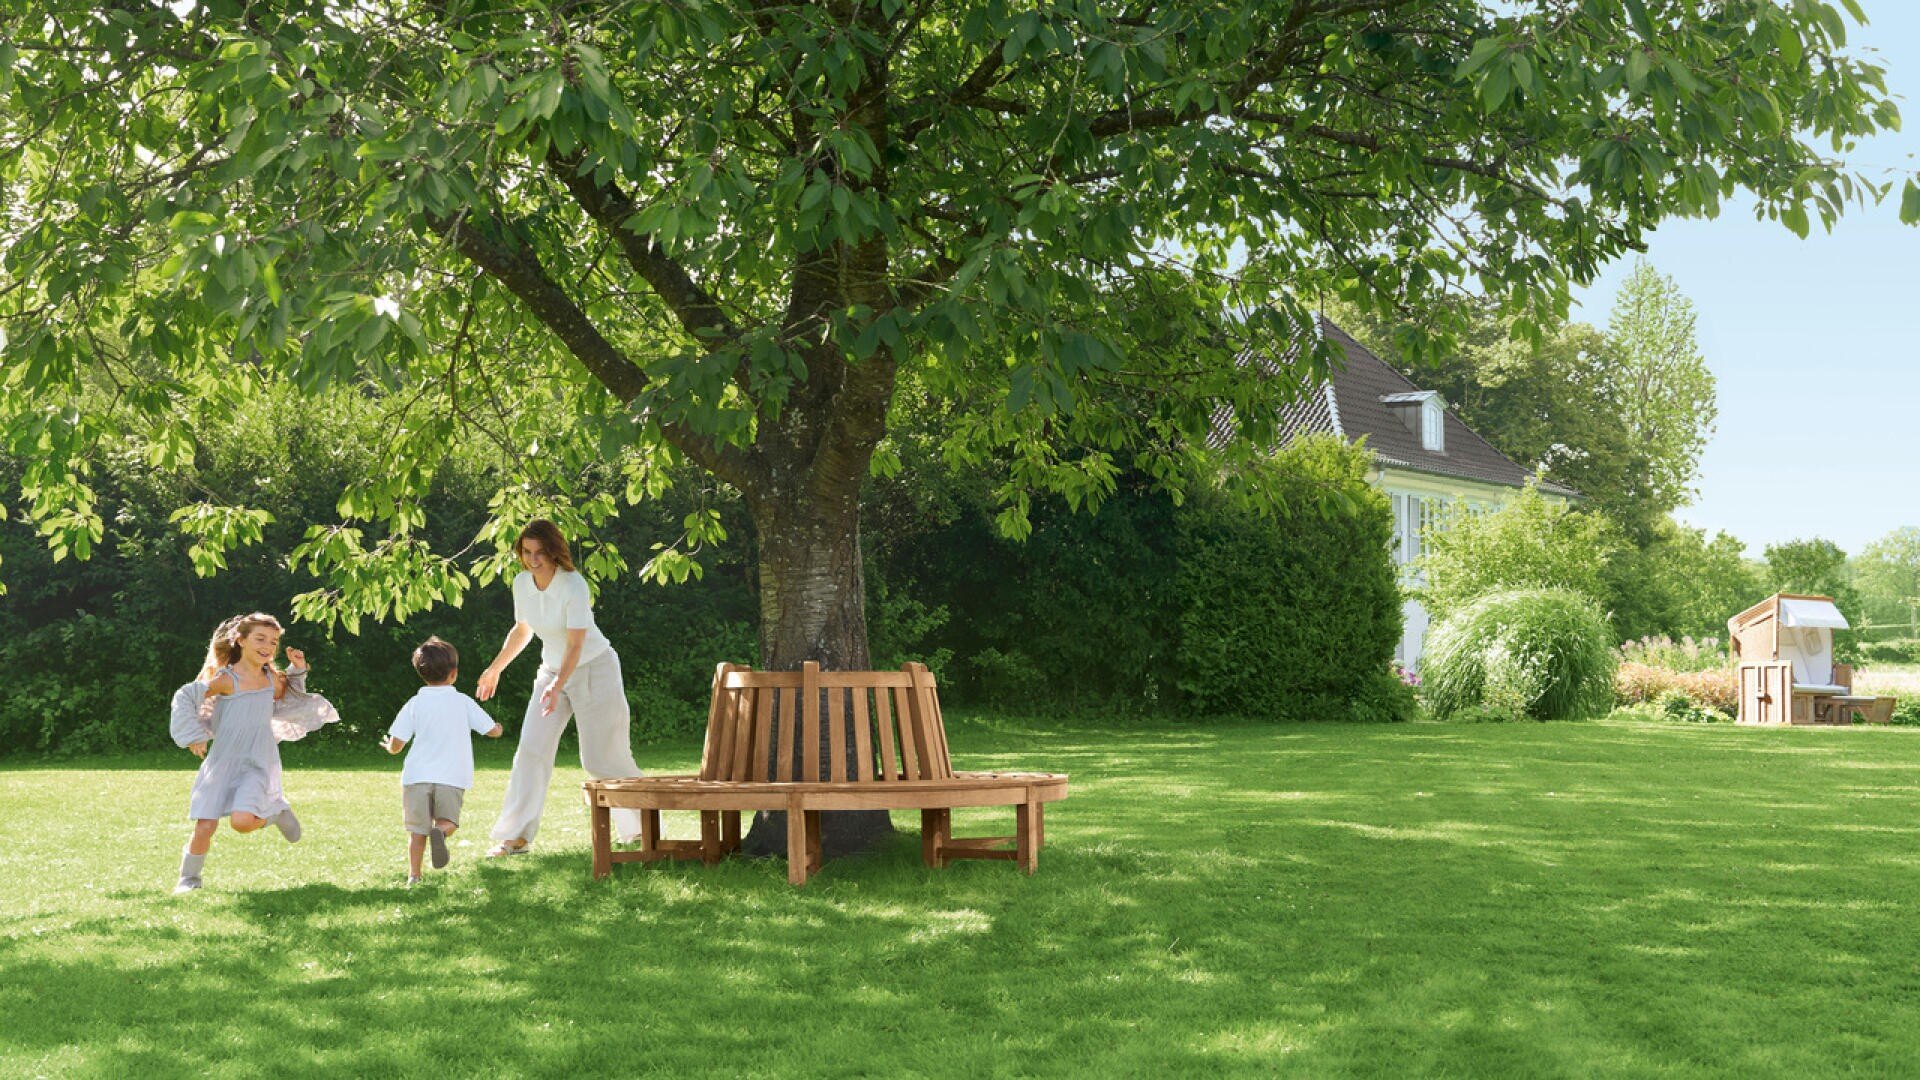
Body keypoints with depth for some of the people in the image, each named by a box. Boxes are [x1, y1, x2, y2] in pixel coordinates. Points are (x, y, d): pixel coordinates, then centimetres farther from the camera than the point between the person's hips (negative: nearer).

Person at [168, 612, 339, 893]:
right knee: (205, 826, -4)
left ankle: (276, 812, 12)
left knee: (242, 822, -22)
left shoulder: (273, 679, 3)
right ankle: (189, 878, 21)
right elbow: (184, 697, -7)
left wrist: (298, 672, 11)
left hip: (257, 764, 1)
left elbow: (285, 704, 24)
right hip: (223, 762, -1)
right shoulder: (227, 679, -12)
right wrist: (194, 736, -10)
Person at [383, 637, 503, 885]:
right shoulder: (463, 702, 5)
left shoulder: (414, 704, 4)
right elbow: (492, 730, 9)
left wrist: (389, 746, 26)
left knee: (417, 829, 10)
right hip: (452, 778, -1)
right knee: (448, 820, 12)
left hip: (417, 775, 1)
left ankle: (414, 875, 3)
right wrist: (498, 728, 34)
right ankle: (440, 832, -21)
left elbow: (395, 745, 1)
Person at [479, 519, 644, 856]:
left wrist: (557, 687, -42)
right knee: (531, 750, -7)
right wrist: (495, 669, 21)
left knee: (602, 758, -4)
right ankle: (516, 836, -4)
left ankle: (643, 826, 16)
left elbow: (575, 645, -29)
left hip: (594, 669, -6)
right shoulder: (522, 583, -3)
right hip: (552, 671, 6)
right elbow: (522, 630, 15)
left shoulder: (573, 585, -24)